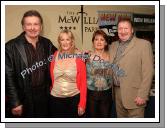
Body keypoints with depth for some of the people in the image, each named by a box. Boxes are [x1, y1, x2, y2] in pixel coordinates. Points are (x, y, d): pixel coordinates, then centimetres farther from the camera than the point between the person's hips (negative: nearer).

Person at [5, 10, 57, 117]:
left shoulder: (47, 43, 1)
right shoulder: (11, 47, -12)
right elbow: (8, 77, -11)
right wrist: (15, 103, -12)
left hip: (44, 98, 4)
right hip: (23, 100, -4)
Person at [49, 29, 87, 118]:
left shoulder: (78, 57, -8)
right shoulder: (55, 56, -1)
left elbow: (83, 82, -7)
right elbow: (51, 78, 6)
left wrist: (82, 103, -9)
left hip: (74, 98, -2)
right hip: (56, 99, 2)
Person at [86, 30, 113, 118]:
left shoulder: (110, 57, 2)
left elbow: (113, 74, 12)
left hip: (106, 93, 2)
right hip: (91, 93, -1)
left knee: (105, 116, 13)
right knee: (92, 116, 10)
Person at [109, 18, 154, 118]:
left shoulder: (143, 44, -6)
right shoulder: (113, 45, 12)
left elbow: (148, 72, -11)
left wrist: (142, 95, -15)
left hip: (134, 94, -5)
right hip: (117, 91, 5)